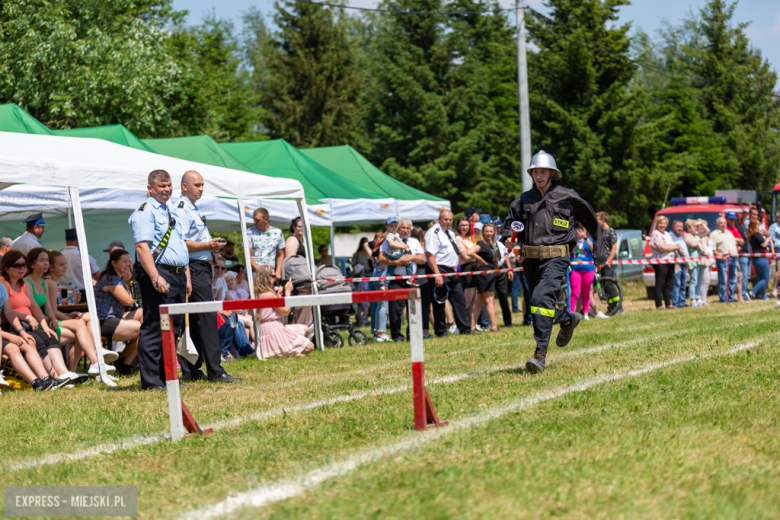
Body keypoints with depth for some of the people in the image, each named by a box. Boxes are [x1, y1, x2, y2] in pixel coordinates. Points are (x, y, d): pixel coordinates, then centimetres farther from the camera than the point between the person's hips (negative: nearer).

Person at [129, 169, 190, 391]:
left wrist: (187, 276, 20)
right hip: (159, 274, -9)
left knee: (174, 328, 11)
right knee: (154, 328, -9)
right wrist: (155, 278, -24)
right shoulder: (145, 212, -7)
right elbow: (141, 247, -16)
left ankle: (166, 376, 18)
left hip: (178, 275, 9)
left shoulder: (172, 211, 21)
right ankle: (150, 381, -8)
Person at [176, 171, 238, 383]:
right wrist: (208, 246, -26)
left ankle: (190, 371, 11)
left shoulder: (193, 209, 22)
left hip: (202, 268, 11)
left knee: (194, 320, 9)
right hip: (194, 268, -11)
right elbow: (181, 244, -20)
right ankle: (215, 371, -16)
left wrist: (215, 256, 23)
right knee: (207, 317, -14)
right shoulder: (181, 209, -11)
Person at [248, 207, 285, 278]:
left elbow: (280, 255, 14)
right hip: (254, 272, -2)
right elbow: (247, 255, -2)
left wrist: (278, 272, 0)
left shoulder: (277, 232, 9)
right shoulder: (250, 232, 3)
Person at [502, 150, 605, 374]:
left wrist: (599, 253, 19)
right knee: (542, 303, 14)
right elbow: (510, 222, 20)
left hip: (556, 257, -5)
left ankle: (540, 354, -24)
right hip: (531, 259, 5)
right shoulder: (524, 199, 10)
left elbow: (591, 222, 14)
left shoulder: (567, 196, 2)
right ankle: (568, 319, 47)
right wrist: (508, 238, -5)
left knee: (541, 298, -24)